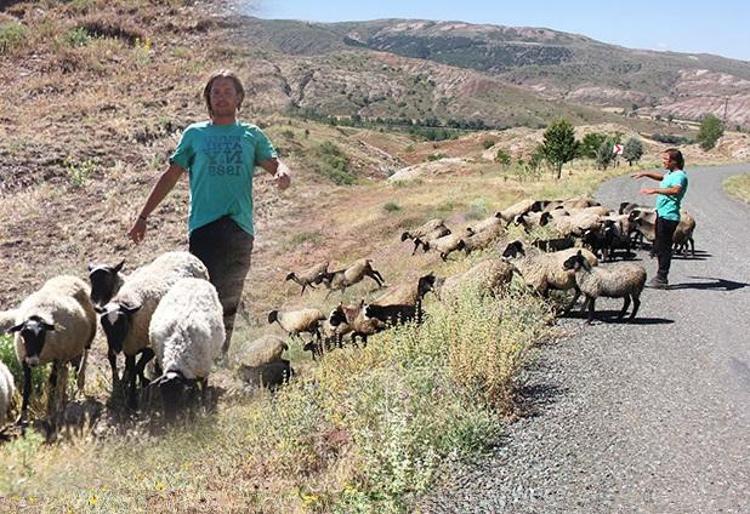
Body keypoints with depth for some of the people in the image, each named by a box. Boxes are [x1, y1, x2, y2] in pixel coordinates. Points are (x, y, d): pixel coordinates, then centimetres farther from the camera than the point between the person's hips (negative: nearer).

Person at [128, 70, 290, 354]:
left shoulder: (252, 135, 16)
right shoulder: (195, 134, 14)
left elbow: (275, 163, 5)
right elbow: (171, 176, 16)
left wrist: (283, 173, -22)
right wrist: (143, 217, 14)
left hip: (240, 227, 1)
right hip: (203, 224, -1)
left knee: (228, 301, 5)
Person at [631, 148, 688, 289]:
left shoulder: (680, 175, -16)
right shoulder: (669, 173, 14)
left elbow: (675, 190, -36)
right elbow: (661, 177, 38)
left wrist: (655, 190, -41)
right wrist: (645, 173, 29)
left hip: (669, 216, -10)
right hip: (662, 213, 10)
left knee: (663, 247, -6)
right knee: (658, 246, 17)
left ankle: (662, 279, 0)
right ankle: (661, 277, 27)